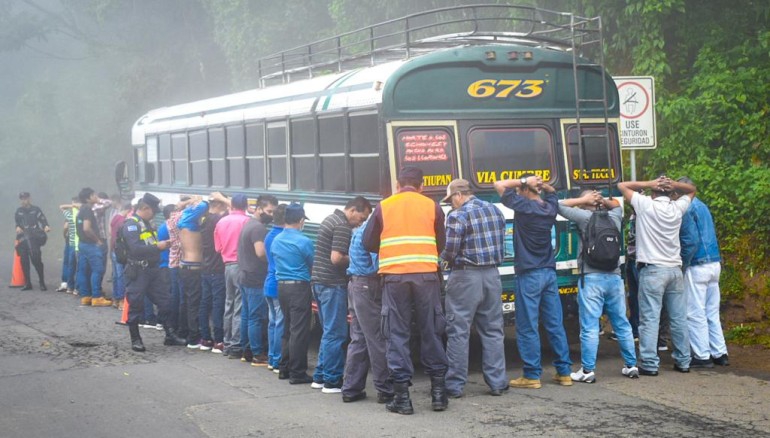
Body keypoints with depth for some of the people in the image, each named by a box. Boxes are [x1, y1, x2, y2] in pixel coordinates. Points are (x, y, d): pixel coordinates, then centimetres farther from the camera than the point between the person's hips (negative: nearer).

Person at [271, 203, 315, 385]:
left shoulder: (276, 240, 8)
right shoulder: (304, 242, -12)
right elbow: (313, 266, -3)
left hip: (281, 286, 7)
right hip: (299, 287, -7)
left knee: (288, 328, 17)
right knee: (299, 331, -4)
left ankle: (284, 369, 21)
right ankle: (297, 373, -3)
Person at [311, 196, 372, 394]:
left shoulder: (330, 219, 16)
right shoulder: (342, 226, -15)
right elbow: (336, 258, -23)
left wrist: (350, 258, 14)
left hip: (319, 281, 10)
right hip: (332, 283, -10)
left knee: (328, 332, 17)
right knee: (335, 334, -4)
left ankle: (320, 377, 20)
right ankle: (332, 381, -1)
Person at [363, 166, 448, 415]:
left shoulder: (384, 207, 6)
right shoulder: (432, 206, 6)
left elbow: (369, 243, 8)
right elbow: (441, 244, 12)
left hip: (394, 276, 0)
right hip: (426, 276, 1)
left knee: (398, 334, 2)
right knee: (431, 332, 9)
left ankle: (402, 395, 0)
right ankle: (438, 390, 13)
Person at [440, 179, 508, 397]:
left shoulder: (458, 216, -12)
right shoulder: (495, 211, 10)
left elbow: (450, 252, -13)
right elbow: (501, 245, 14)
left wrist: (443, 257, 7)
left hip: (466, 276, -6)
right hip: (492, 274, 6)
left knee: (458, 332, 1)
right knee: (493, 330, 12)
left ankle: (454, 385, 3)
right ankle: (497, 383, 13)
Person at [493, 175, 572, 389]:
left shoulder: (524, 206, -13)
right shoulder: (550, 206, 6)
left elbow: (499, 185, -12)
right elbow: (552, 192, 29)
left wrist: (524, 181, -7)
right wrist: (541, 183, 9)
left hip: (529, 275, -7)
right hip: (549, 272, 7)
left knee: (528, 327, -1)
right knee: (555, 324, 11)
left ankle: (532, 375, 1)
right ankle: (564, 372, 14)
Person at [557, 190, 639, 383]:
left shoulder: (585, 216, -5)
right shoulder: (614, 217, 11)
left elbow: (559, 205, -3)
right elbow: (617, 205, 34)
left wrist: (582, 200, 5)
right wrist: (604, 201, 16)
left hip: (592, 278, -5)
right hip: (614, 277, 5)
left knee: (589, 326, -4)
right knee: (622, 324, 13)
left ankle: (588, 370, -4)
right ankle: (631, 365, 19)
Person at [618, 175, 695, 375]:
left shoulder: (646, 205, -6)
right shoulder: (677, 208, 6)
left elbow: (622, 186, 5)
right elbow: (692, 190, 25)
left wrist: (648, 184, -1)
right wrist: (674, 184, 5)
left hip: (652, 270, -5)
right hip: (675, 269, 5)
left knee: (650, 318, -4)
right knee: (679, 318, 10)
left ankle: (650, 364, -7)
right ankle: (683, 361, 16)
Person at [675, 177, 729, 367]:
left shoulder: (687, 210, -11)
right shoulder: (703, 207, 15)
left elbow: (690, 241, -18)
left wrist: (683, 263, -8)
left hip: (698, 266, -8)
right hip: (714, 264, 8)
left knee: (695, 314, -1)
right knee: (712, 313, 14)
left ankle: (702, 356, 1)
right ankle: (719, 353, 15)